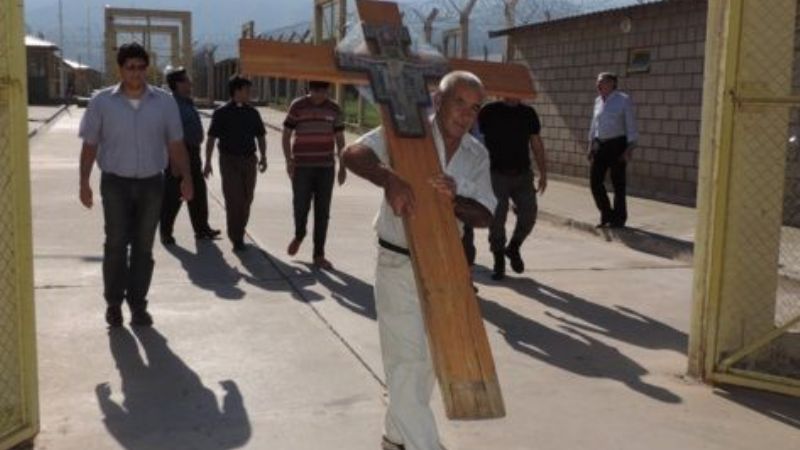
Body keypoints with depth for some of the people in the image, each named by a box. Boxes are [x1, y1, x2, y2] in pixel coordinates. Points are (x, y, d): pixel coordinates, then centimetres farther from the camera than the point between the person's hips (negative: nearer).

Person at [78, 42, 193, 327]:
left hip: (151, 183, 1)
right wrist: (84, 183, -2)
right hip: (116, 183, -1)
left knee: (143, 247, 6)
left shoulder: (164, 102, 1)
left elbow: (176, 145, 4)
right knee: (116, 245, -1)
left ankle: (138, 305, 16)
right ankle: (113, 303, 13)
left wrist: (186, 178, -7)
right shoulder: (102, 102, -2)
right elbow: (90, 145, 3)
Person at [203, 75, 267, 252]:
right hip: (229, 159, -4)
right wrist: (208, 162, -7)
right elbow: (211, 138, -4)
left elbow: (260, 136, 16)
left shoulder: (252, 113, 8)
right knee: (233, 199, -8)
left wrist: (263, 157, 6)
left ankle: (239, 232, 23)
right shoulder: (221, 113, -5)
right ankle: (236, 239, -3)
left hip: (249, 159, 4)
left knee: (246, 199, 8)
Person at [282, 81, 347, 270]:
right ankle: (299, 235, 32)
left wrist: (342, 166, 6)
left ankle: (319, 254, 9)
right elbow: (286, 135, 1)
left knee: (322, 212, 1)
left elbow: (340, 140, 10)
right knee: (300, 206, 0)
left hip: (326, 167, 2)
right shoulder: (297, 106, -2)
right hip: (302, 166, -1)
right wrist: (289, 161, -9)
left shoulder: (334, 110, 4)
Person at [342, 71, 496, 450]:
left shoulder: (478, 156, 3)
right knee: (407, 360, -3)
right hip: (399, 265, -6)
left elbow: (485, 216, -3)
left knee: (428, 360, 18)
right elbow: (353, 154, -27)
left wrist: (455, 201, -24)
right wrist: (390, 179, -45)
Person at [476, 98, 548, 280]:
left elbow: (536, 144, 13)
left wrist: (543, 172, 9)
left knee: (528, 215, -5)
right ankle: (499, 260, 14)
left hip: (523, 174, 3)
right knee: (497, 219, -3)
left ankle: (513, 248, 22)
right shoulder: (489, 112, -3)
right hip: (497, 174, -3)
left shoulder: (528, 113, 8)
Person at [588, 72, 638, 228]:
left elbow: (631, 126, -7)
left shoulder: (624, 100, -5)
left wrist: (629, 149, -14)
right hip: (600, 145, 5)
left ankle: (619, 218, 14)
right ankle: (606, 214, 16)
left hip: (617, 145, -5)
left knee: (618, 183, 1)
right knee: (595, 181, 0)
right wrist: (591, 146, 15)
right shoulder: (598, 100, 11)